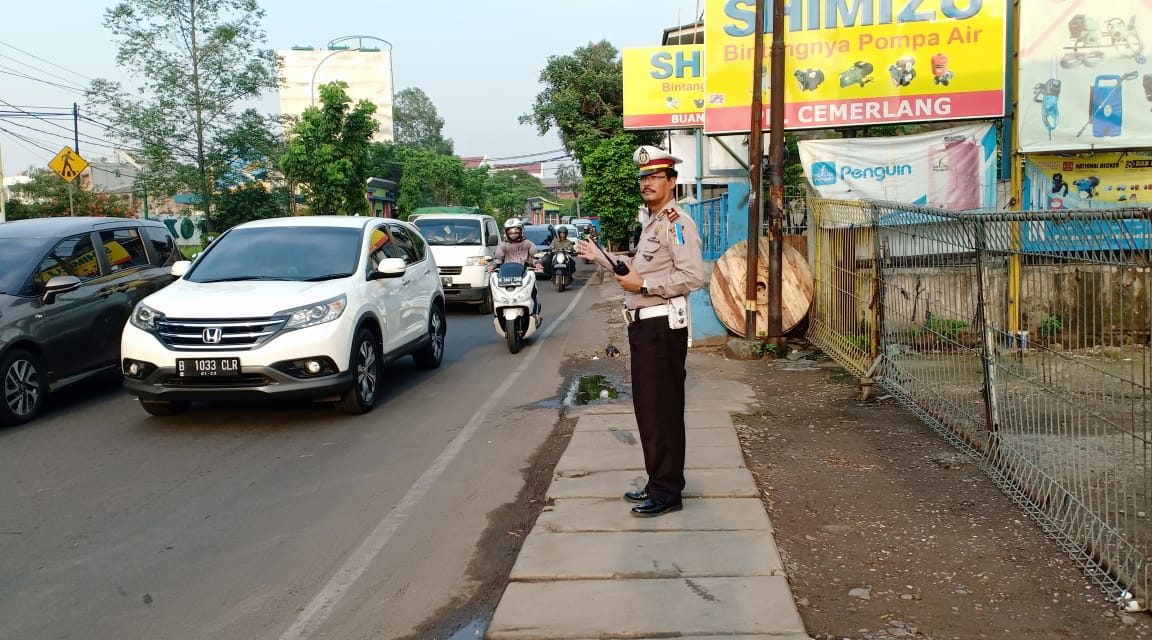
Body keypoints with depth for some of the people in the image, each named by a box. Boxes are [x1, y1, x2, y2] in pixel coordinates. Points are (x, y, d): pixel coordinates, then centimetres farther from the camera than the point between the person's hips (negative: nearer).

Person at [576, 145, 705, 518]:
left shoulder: (677, 222, -13)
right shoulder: (651, 223, 19)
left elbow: (693, 277, -23)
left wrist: (643, 285, -18)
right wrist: (600, 257, 26)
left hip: (663, 326, -10)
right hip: (643, 323, 10)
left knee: (662, 410, -5)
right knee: (648, 407, 15)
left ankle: (667, 492, 3)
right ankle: (659, 482, 25)